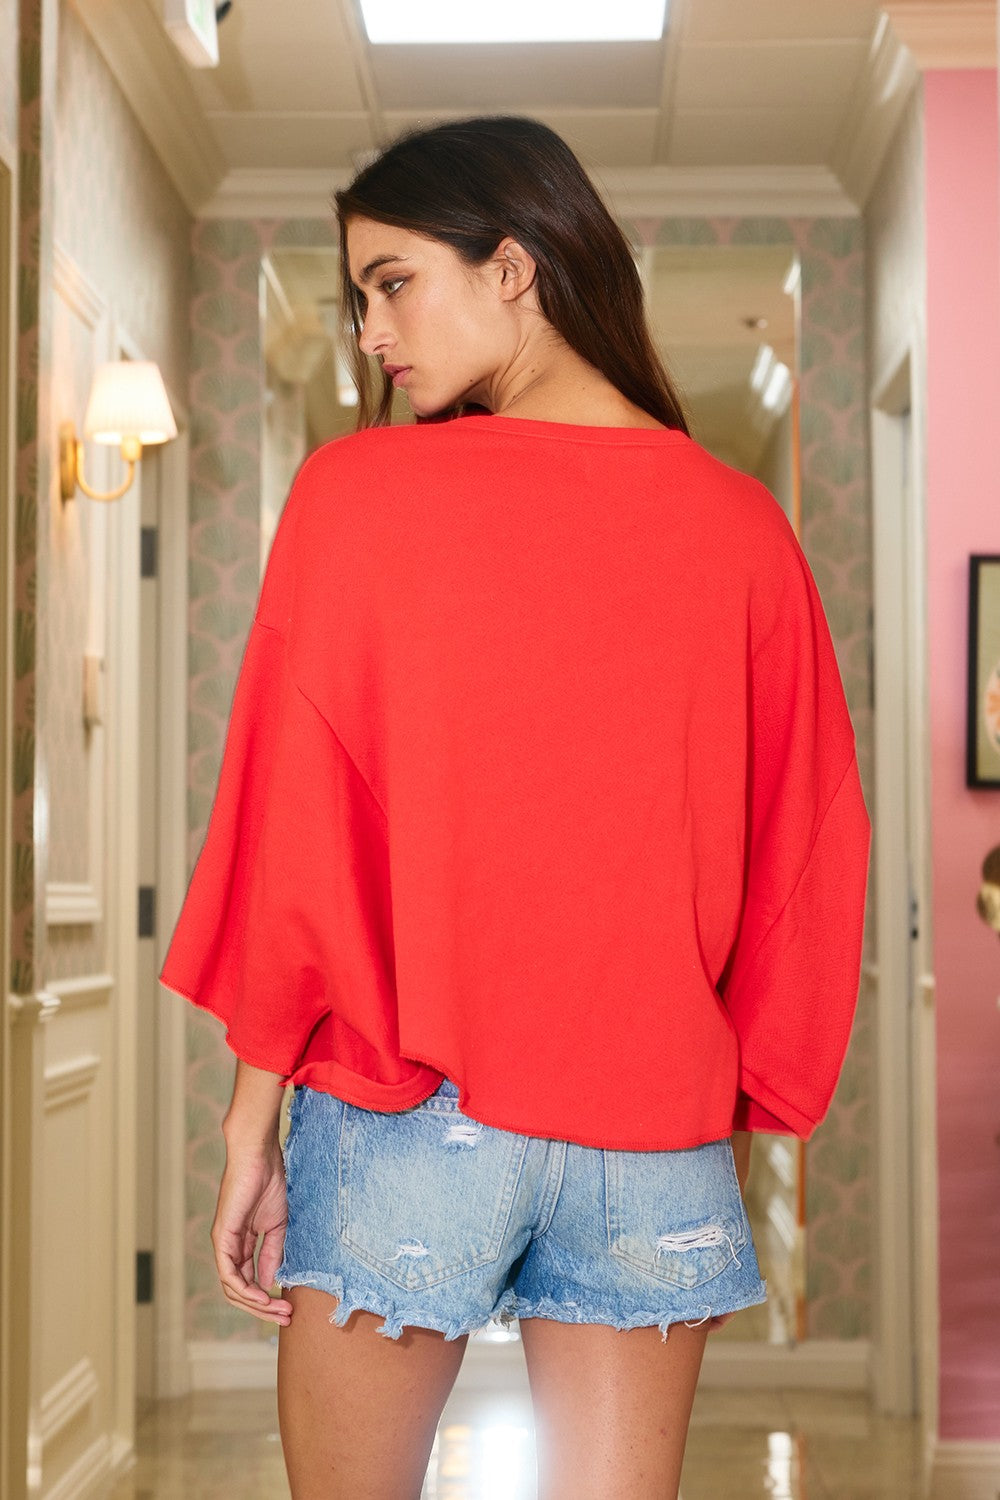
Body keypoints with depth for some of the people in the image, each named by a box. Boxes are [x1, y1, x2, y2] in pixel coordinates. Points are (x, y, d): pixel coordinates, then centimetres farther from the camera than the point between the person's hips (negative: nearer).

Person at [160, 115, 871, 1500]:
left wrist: (254, 1122, 2)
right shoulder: (746, 528, -1)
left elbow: (292, 829, -7)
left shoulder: (358, 494, -8)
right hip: (657, 1145, 2)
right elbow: (806, 862, 3)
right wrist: (742, 1109, 14)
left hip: (405, 1117, -2)